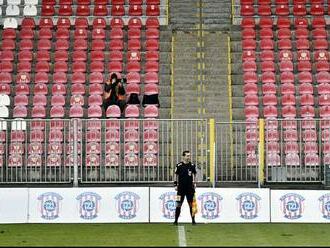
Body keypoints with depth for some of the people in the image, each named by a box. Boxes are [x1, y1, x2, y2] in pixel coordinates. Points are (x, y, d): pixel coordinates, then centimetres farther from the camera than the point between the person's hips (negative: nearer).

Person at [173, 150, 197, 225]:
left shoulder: (192, 165, 5)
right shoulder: (179, 165, -1)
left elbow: (194, 175, 15)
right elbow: (176, 176, 5)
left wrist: (194, 184, 8)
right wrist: (176, 185, 2)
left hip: (190, 188, 2)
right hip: (181, 188, -2)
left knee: (191, 204, 4)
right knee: (178, 204, -1)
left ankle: (193, 220, 10)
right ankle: (176, 220, 5)